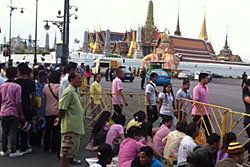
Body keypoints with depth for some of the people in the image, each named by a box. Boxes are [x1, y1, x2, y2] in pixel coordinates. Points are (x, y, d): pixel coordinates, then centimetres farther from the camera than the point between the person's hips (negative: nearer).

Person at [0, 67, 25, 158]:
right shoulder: (17, 86, -10)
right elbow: (18, 102, -11)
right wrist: (21, 114, -5)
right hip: (13, 113, -5)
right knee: (13, 133, 2)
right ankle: (13, 151, 5)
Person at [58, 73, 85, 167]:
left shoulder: (74, 92, 16)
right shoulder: (68, 92, -15)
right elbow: (62, 108, -19)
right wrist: (60, 119, -4)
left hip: (76, 127, 10)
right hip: (70, 127, -10)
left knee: (71, 151, 17)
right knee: (66, 152, -2)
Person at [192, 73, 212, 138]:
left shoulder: (206, 87, 9)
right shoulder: (197, 88, -16)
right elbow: (196, 101, -19)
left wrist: (207, 110, 17)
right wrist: (201, 112, -19)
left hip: (206, 112, 8)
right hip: (198, 113, -8)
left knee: (208, 128, 9)